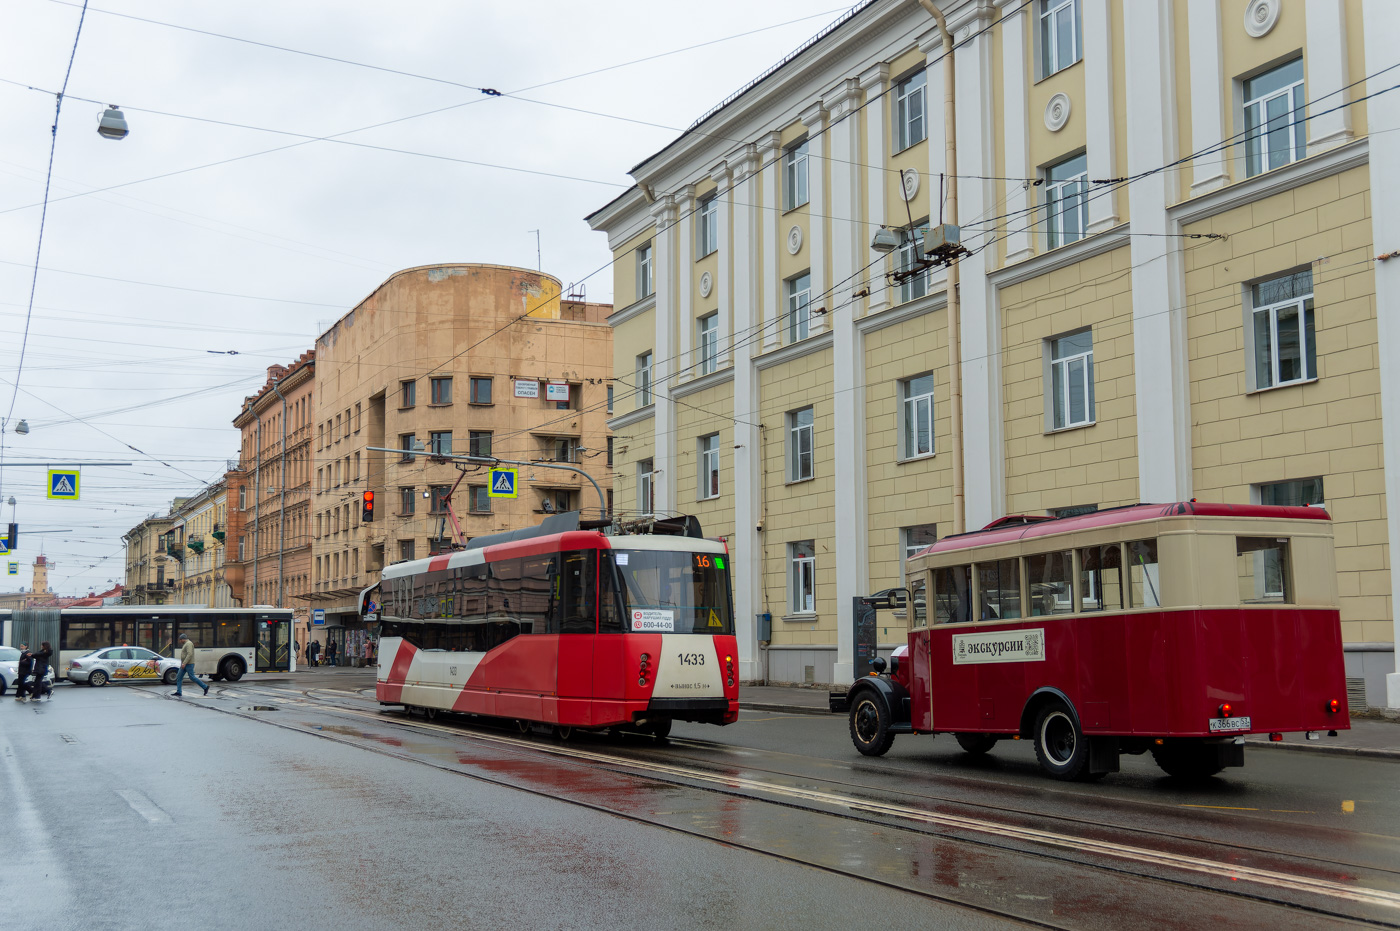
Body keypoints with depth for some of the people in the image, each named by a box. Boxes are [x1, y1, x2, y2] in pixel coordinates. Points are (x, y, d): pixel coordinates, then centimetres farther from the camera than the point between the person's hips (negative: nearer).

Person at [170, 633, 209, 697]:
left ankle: (205, 687, 2)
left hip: (189, 664, -10)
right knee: (179, 677, 3)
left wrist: (184, 663, -28)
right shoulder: (186, 644, 18)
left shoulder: (189, 644, -15)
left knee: (192, 678, -7)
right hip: (185, 665, 10)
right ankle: (179, 692, 0)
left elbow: (190, 654, -25)